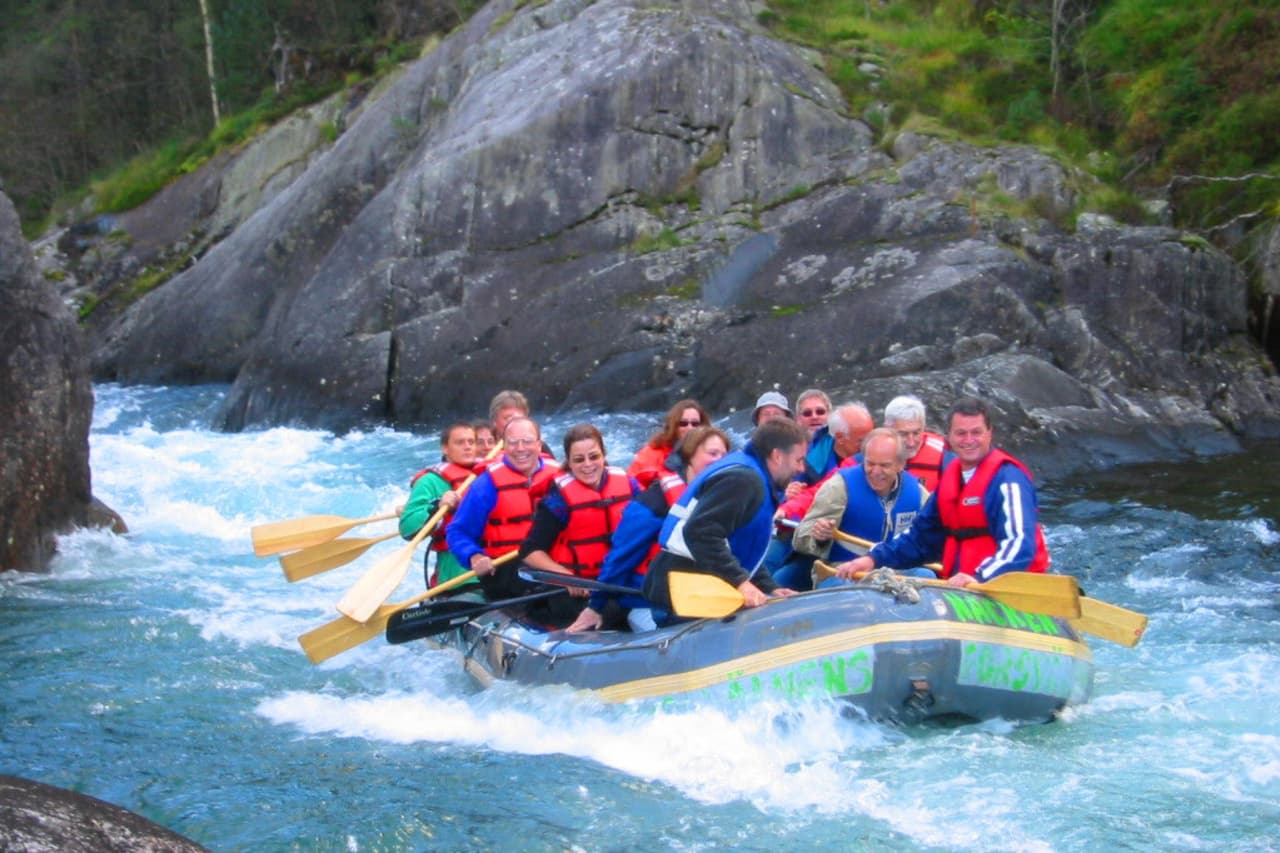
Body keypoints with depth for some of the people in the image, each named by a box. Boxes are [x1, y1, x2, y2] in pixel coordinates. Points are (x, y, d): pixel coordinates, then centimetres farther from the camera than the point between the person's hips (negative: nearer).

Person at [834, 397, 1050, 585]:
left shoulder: (1007, 479, -11)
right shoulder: (951, 478, 15)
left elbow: (1019, 544, -22)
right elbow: (920, 537, 21)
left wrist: (980, 578, -37)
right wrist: (873, 559, 8)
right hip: (960, 588, 7)